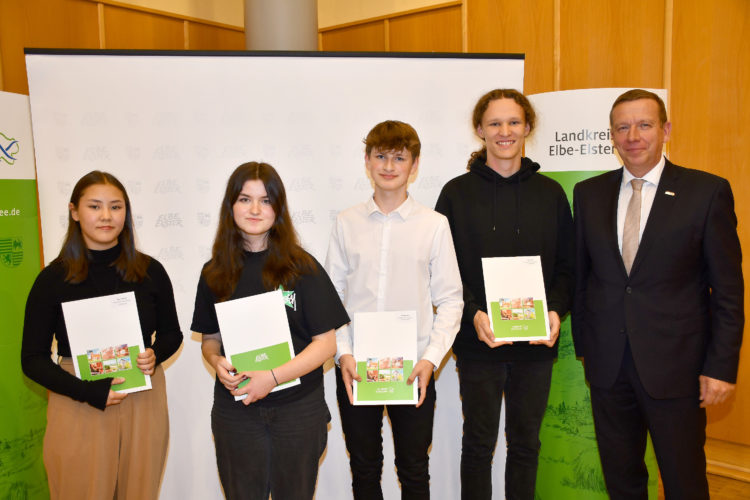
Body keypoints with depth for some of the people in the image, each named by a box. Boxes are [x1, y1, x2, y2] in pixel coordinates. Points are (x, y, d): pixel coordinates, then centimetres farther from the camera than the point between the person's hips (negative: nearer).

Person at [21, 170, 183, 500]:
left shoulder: (150, 271, 0)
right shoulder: (53, 279, -4)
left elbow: (171, 333, 12)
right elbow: (33, 360, -2)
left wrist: (155, 355, -10)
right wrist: (88, 392, -15)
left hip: (143, 402, 2)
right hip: (79, 409, -2)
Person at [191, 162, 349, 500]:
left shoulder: (302, 267, -7)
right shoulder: (215, 272, 2)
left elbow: (326, 343, -9)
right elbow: (209, 338, 11)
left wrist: (274, 377, -19)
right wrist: (218, 363, -12)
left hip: (298, 410, -1)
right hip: (234, 411, 2)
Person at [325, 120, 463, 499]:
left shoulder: (434, 225, -2)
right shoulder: (347, 223, 2)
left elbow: (450, 299, -1)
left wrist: (431, 357, -10)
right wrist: (343, 353, -6)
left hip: (413, 368, -1)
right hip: (355, 367, 1)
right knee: (364, 468, 16)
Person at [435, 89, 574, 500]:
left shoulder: (551, 193, 6)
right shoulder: (457, 193, 0)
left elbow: (567, 266, 7)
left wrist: (556, 311, -10)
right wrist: (473, 314, -17)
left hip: (536, 343, 2)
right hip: (478, 342, -2)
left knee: (526, 443, 15)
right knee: (479, 443, 10)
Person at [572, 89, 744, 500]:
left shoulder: (708, 192, -5)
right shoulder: (588, 193, 4)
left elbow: (728, 288, -5)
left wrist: (722, 366, -7)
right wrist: (583, 344, 8)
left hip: (675, 366, -3)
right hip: (607, 366, 3)